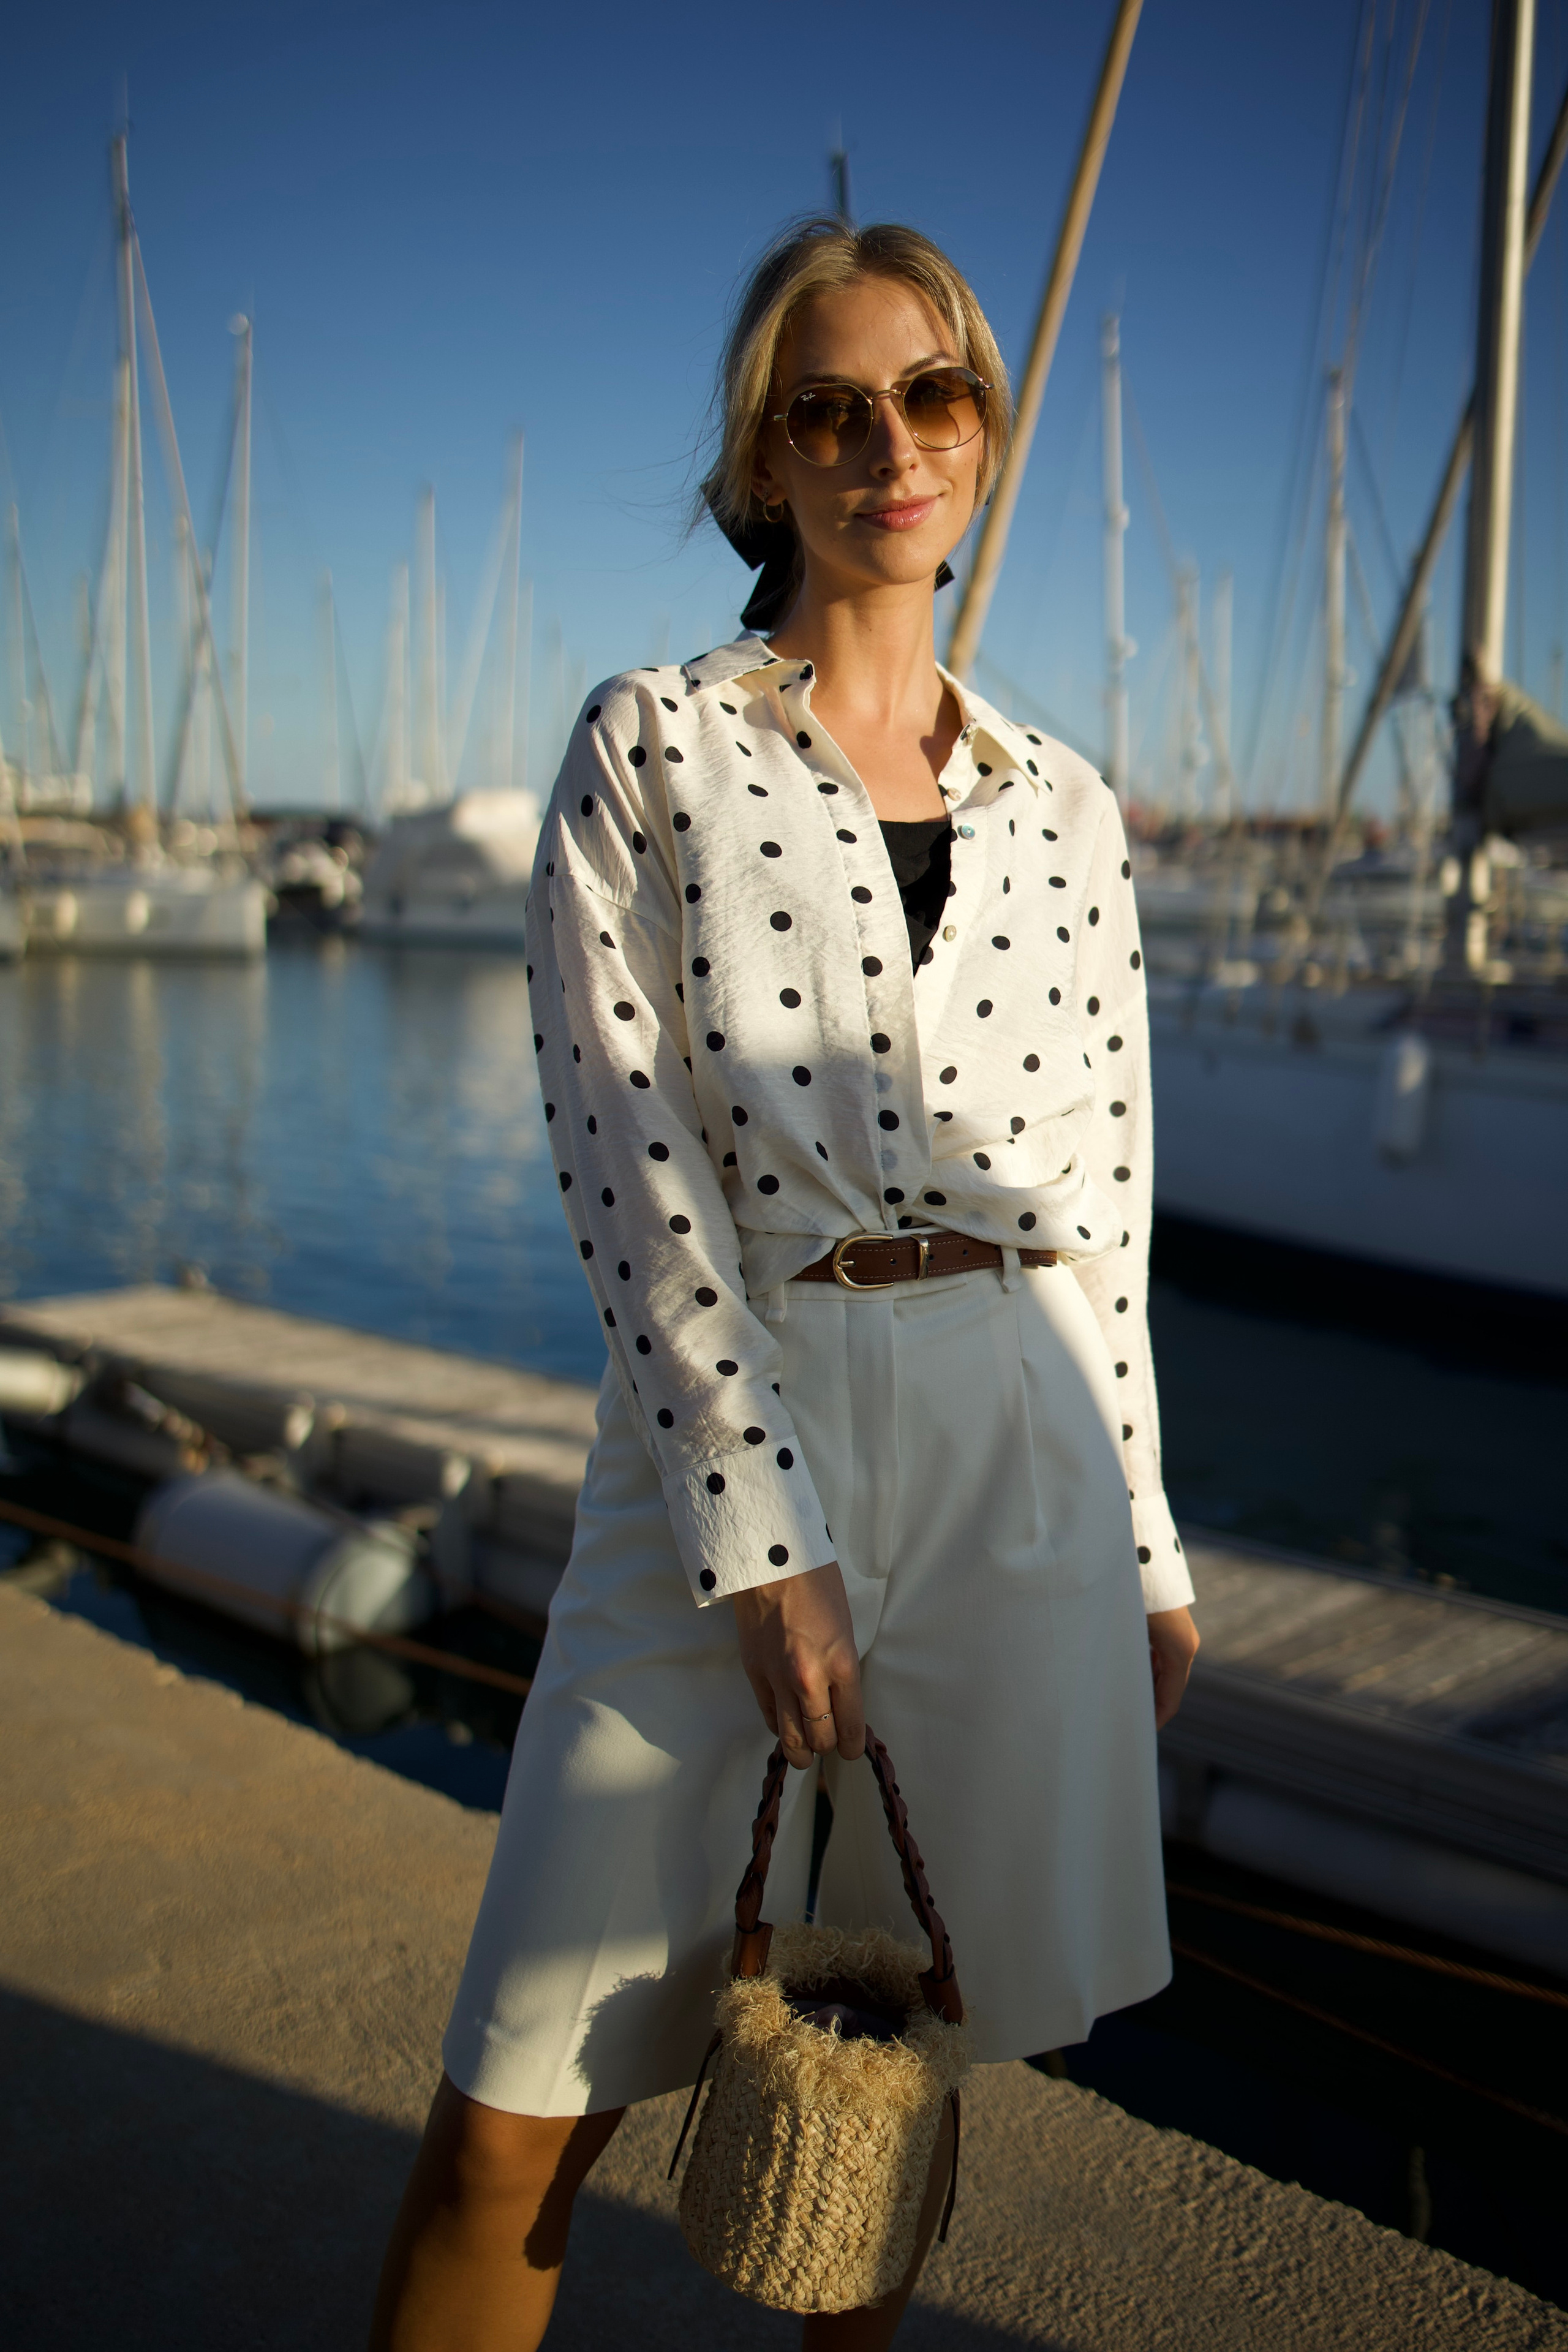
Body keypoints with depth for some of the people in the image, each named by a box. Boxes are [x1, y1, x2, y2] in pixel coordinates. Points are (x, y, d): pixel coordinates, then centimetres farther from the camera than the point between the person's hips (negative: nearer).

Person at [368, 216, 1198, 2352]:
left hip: (1024, 1458, 3)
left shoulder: (1063, 808, 12)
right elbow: (627, 1155, -7)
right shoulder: (653, 749, 2)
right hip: (737, 1440, -3)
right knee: (522, 2117, -1)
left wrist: (1145, 1546, 13)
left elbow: (1105, 1201, 13)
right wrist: (766, 1533, -13)